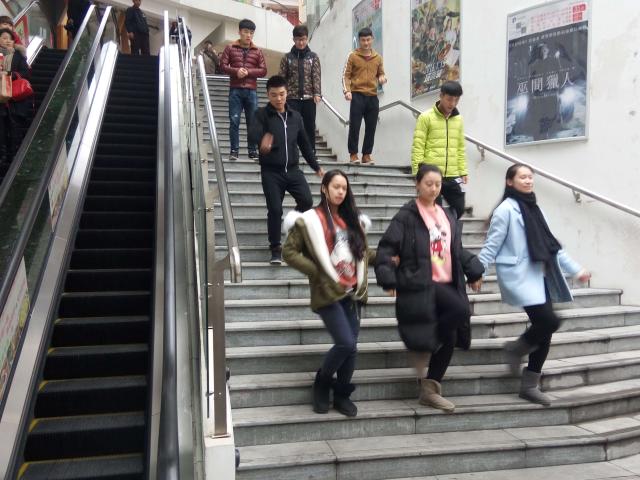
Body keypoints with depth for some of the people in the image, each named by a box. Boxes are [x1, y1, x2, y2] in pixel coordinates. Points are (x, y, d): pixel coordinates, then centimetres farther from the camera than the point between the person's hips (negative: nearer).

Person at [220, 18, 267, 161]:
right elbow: (223, 66, 2)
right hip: (235, 90, -1)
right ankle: (234, 150, 3)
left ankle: (253, 150, 9)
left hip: (251, 91, 1)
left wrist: (248, 72, -11)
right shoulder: (230, 48, 6)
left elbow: (263, 70, 5)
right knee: (234, 121, -3)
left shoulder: (257, 51, 10)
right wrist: (236, 71, -16)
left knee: (253, 122, 2)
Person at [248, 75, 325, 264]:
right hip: (271, 172, -3)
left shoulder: (295, 116, 11)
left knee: (307, 201, -14)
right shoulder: (262, 114, -2)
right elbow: (252, 134, -22)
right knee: (275, 209, -8)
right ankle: (276, 248, 10)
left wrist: (316, 167, 22)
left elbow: (304, 143, 20)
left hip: (293, 169, 3)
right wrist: (263, 139, -46)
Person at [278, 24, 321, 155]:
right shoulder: (287, 57, 7)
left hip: (309, 98, 1)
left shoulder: (313, 57, 8)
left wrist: (317, 94, -13)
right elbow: (282, 78, 4)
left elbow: (316, 77, -1)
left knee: (310, 127, 5)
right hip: (292, 98, -1)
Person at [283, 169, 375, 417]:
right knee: (346, 343, -14)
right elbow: (289, 252, -6)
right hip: (328, 292, -6)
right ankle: (322, 383, 13)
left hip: (353, 292, 6)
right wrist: (316, 272, -13)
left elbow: (362, 252, 21)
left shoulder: (352, 220, 15)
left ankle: (342, 394, 25)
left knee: (351, 346, 6)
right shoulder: (309, 220, -4)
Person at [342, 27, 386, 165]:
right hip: (357, 95, -3)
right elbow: (346, 75, -1)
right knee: (354, 126, -5)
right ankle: (353, 154, 4)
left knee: (371, 127, 5)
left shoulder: (377, 57, 13)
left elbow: (381, 73, 22)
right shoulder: (353, 56, 2)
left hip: (373, 96, 4)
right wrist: (347, 91, -16)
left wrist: (382, 78, -2)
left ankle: (366, 154, 14)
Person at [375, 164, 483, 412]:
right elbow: (386, 248, -9)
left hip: (447, 282, 7)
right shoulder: (407, 215, -4)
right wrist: (388, 279, -18)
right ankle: (422, 347, -5)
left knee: (448, 340, 5)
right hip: (421, 284, -7)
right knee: (462, 309, -27)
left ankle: (430, 390, 18)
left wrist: (474, 271, 14)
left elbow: (458, 250, 25)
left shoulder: (448, 216, 18)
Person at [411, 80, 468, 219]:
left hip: (453, 176, 5)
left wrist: (463, 171, 10)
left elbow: (460, 148, 15)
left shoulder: (458, 119, 12)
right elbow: (418, 147, -7)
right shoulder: (426, 117, -4)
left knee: (459, 209, 9)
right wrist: (418, 173, -12)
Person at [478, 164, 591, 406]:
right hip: (520, 277, -8)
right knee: (549, 321, -18)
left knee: (544, 330, 5)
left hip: (540, 277, 8)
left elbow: (551, 244, 19)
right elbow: (491, 246, -9)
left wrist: (575, 269, 18)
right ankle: (516, 349, 11)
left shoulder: (534, 209, 15)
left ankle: (530, 385, 17)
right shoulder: (505, 209, -8)